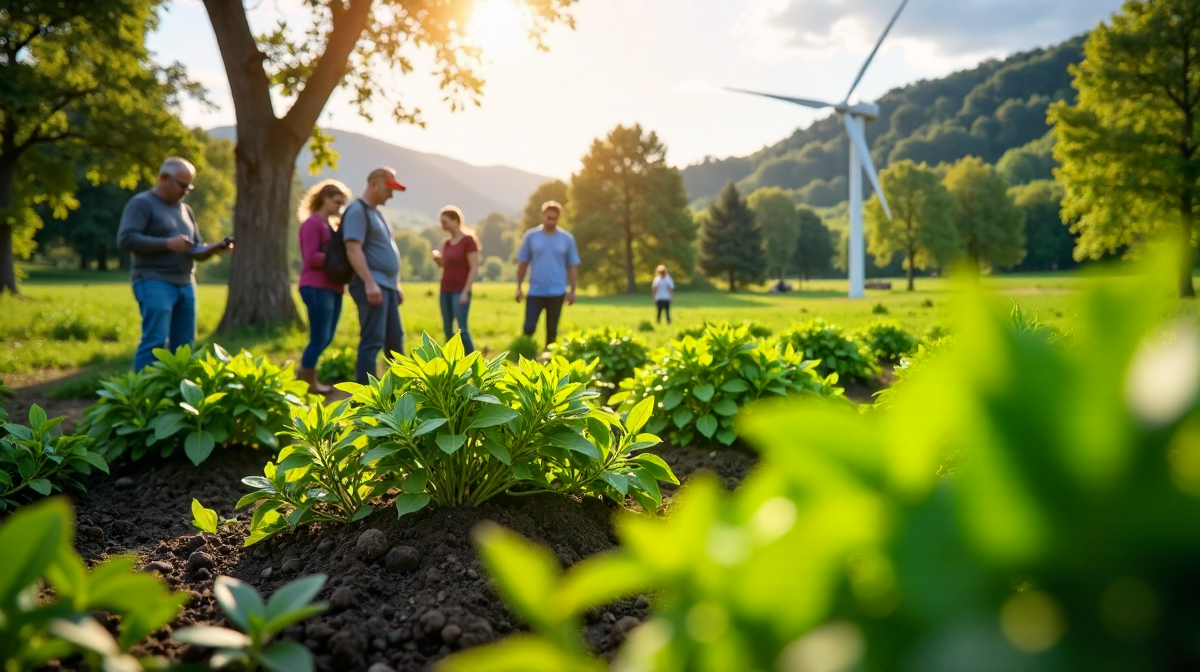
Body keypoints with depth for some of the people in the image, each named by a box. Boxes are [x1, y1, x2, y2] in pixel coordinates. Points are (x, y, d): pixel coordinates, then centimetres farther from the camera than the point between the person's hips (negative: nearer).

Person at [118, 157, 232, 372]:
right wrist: (168, 243, -18)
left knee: (184, 345, 5)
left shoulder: (186, 210, 21)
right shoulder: (142, 203, -1)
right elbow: (125, 240, -14)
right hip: (154, 283, -7)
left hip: (186, 285, 7)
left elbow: (197, 251, 22)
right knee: (155, 342, -14)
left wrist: (213, 250, 0)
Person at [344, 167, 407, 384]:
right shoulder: (357, 211, -9)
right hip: (372, 286, -9)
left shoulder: (376, 212, 21)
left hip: (387, 286, 10)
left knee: (395, 339, 13)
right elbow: (353, 249, -19)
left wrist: (396, 285, 22)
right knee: (373, 340, -10)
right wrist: (369, 283, -26)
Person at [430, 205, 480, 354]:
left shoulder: (468, 240, -9)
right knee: (447, 329, 7)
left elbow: (474, 269, -13)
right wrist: (436, 257, 1)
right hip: (445, 291, 7)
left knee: (461, 329, -13)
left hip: (460, 291, -7)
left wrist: (465, 292, -18)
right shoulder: (447, 243, 11)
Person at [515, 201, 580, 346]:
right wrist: (518, 287, 2)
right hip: (535, 292, 0)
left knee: (552, 331, 8)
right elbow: (522, 264, 5)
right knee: (529, 328, -5)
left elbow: (572, 266, 6)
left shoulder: (567, 239, 1)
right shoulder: (531, 236, 0)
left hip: (557, 293, 1)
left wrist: (572, 290, 1)